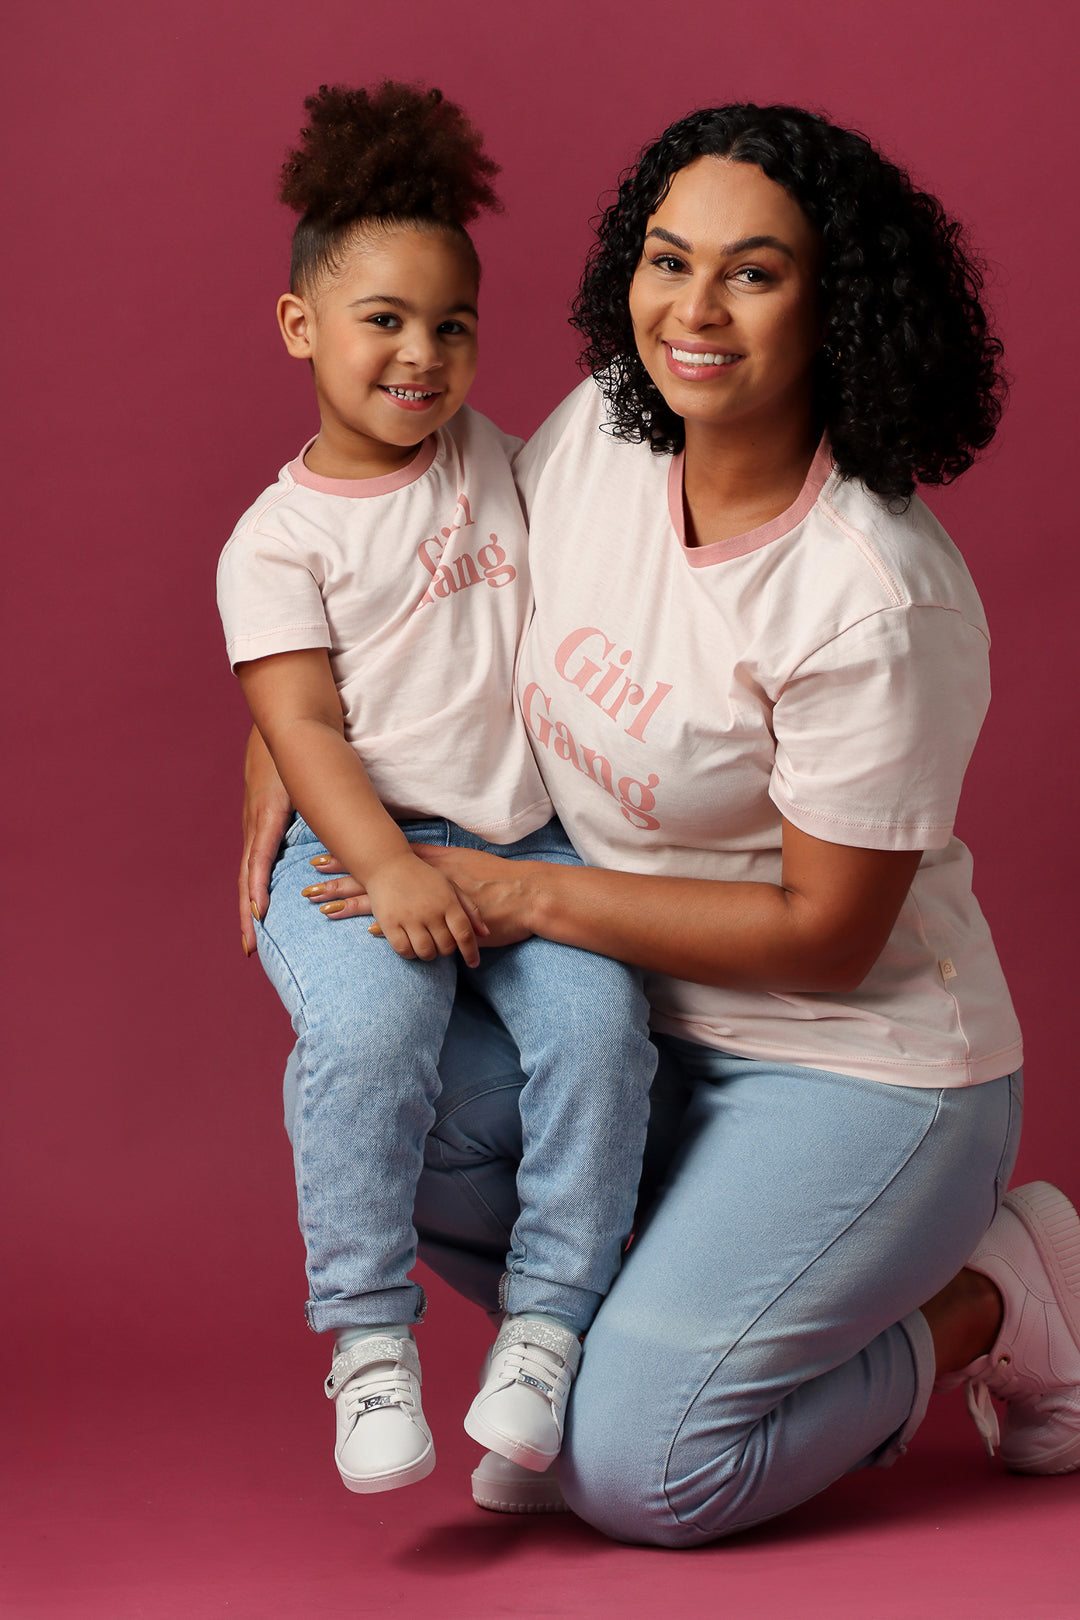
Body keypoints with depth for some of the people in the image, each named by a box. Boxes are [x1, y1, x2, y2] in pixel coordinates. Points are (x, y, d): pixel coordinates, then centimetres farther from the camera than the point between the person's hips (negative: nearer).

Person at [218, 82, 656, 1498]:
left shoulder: (486, 454, 15)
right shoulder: (275, 540, -1)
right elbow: (303, 724, -11)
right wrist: (390, 869, -26)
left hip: (530, 837, 4)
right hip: (358, 848, -4)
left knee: (598, 1012, -23)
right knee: (372, 1026, -31)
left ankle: (549, 1320, -12)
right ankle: (370, 1337, -17)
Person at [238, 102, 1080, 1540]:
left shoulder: (877, 604, -26)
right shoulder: (598, 431, -5)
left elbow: (824, 934, -21)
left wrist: (520, 895, -19)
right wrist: (291, 742, 4)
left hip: (858, 1073, -6)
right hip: (657, 1036, 7)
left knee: (634, 1472, -15)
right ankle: (651, 1320, 5)